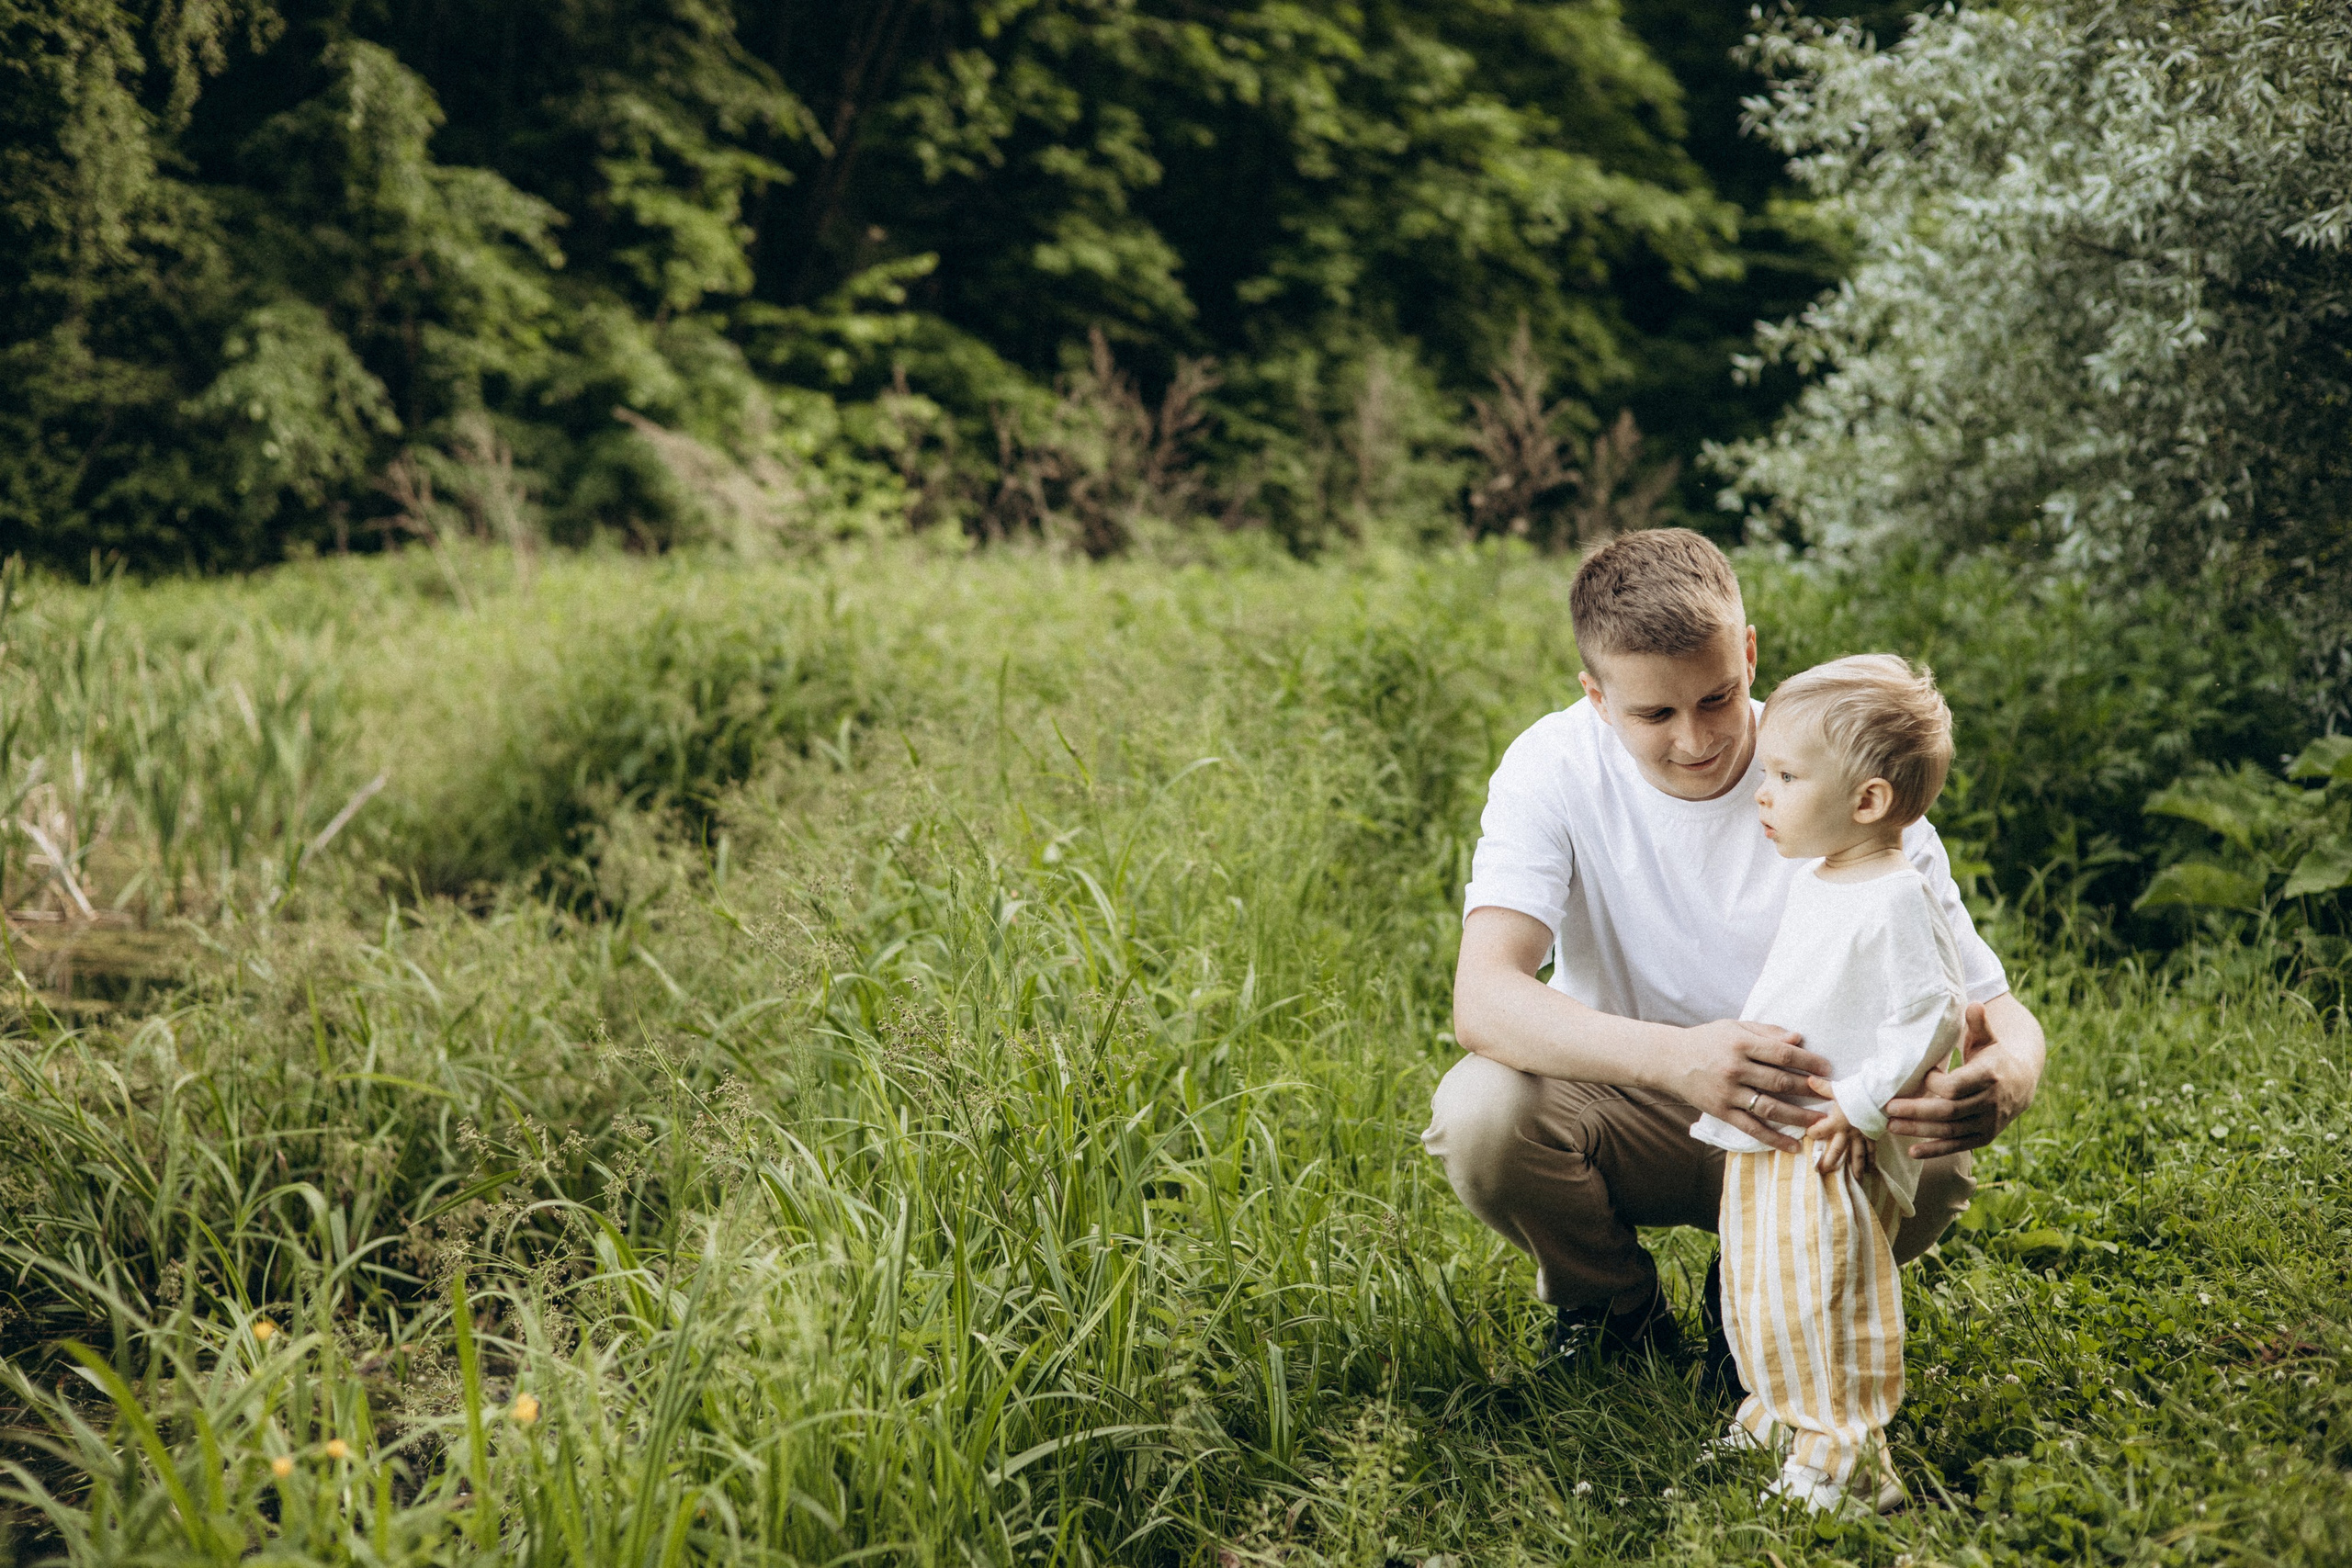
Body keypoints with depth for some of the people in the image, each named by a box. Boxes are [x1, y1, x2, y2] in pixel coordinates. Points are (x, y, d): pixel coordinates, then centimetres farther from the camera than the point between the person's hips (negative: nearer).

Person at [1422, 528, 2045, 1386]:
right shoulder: (1554, 768, -19)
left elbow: (1992, 1006, -15)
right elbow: (1484, 1000, -33)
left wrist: (2008, 1077, -42)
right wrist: (1677, 1058, -51)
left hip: (1800, 1126, 1)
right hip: (1624, 1110, 0)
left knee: (1932, 1161, -30)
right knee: (1481, 1112, -32)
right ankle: (1613, 1310, 2)